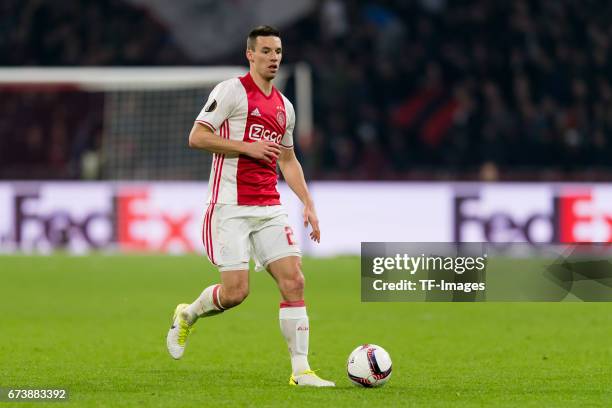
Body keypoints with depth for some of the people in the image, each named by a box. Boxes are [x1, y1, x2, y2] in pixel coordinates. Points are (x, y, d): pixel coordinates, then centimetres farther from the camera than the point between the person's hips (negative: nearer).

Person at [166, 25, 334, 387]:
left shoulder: (284, 107, 17)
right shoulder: (232, 91, -5)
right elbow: (197, 137, -11)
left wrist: (308, 204, 16)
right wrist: (248, 147, -15)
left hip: (269, 207, 6)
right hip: (231, 207, -6)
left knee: (294, 281, -7)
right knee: (235, 292, -11)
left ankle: (301, 370, -4)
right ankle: (187, 316, 21)